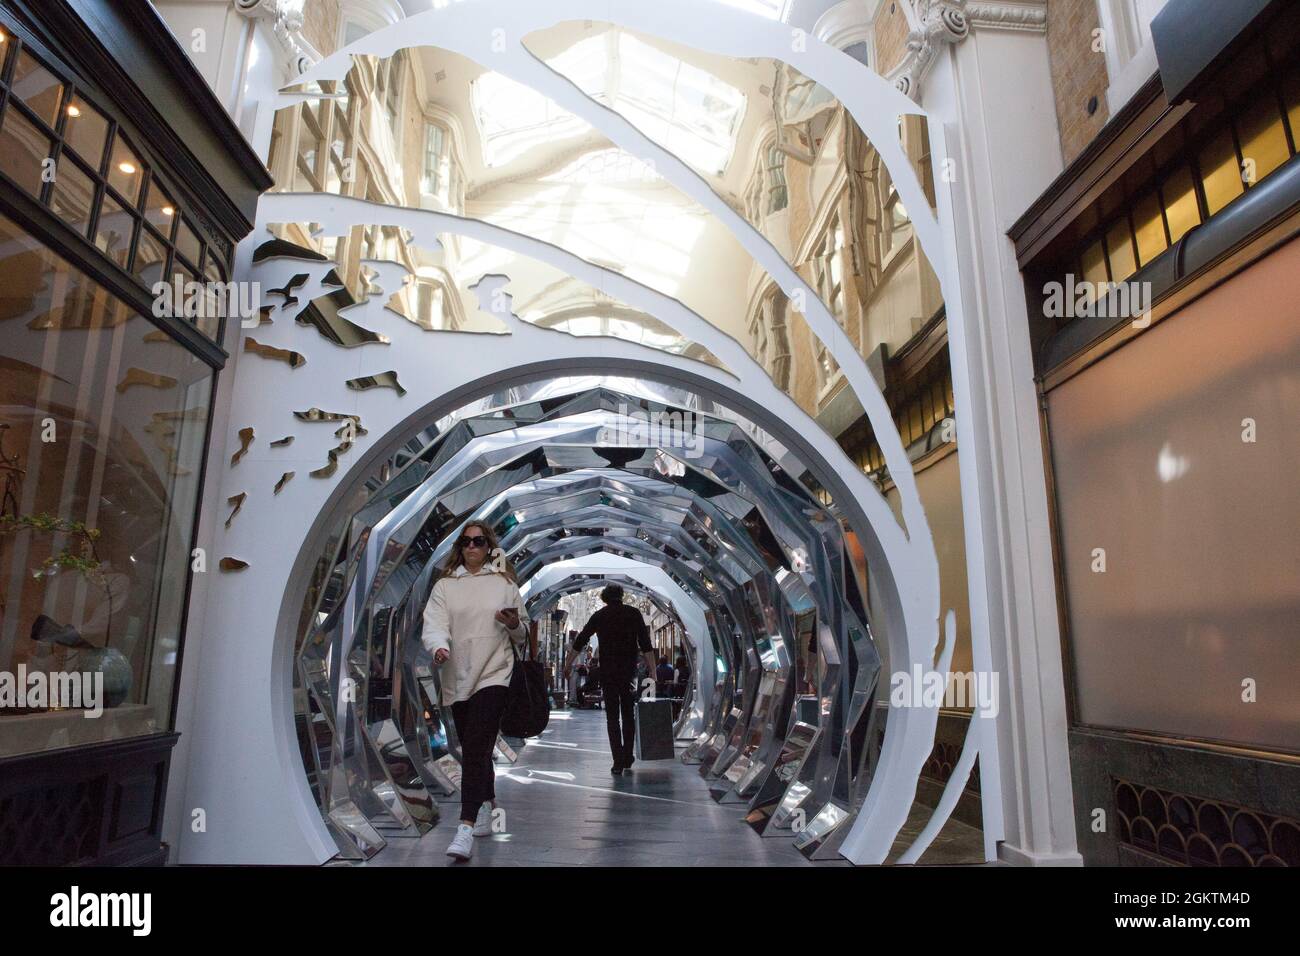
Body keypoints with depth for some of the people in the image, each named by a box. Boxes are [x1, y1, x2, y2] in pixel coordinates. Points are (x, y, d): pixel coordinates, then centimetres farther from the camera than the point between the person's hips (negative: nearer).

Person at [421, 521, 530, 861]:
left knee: (476, 748, -14)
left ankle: (467, 826, -15)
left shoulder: (505, 584, 6)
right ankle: (487, 803, 37)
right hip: (457, 678, 3)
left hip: (493, 674, -3)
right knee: (474, 749, 15)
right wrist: (438, 646, -29)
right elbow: (434, 624, -7)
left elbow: (522, 635, 12)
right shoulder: (445, 585, 7)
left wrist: (514, 623, -11)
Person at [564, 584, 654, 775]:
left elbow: (579, 643, 9)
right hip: (629, 672, 0)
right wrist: (652, 670, 3)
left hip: (607, 673, 0)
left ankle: (618, 762, -2)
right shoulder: (633, 613, 2)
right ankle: (627, 758, 19)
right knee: (629, 716, 15)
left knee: (612, 717, 4)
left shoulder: (599, 616, 4)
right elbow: (646, 646, -2)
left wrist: (567, 665, 19)